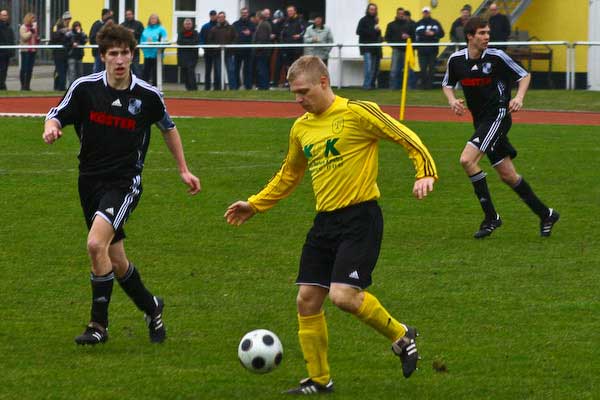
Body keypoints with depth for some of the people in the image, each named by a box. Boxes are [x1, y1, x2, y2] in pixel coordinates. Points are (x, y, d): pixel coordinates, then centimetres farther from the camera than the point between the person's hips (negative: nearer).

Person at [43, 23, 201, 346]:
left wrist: (183, 170, 17)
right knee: (116, 261, 10)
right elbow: (57, 115, 2)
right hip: (90, 182, 3)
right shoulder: (85, 88, -6)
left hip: (125, 182, -3)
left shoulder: (148, 96, -6)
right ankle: (151, 308, 36)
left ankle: (99, 324, -13)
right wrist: (51, 127, -23)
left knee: (96, 244, -25)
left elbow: (168, 127, 12)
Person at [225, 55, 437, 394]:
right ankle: (319, 380, 17)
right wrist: (255, 205, 24)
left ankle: (401, 336, 6)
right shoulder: (301, 128, 12)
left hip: (360, 217, -7)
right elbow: (288, 176, 28)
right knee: (307, 299, 3)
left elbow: (407, 138, -7)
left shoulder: (357, 113, -10)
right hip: (325, 220, 7)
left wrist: (425, 173, -19)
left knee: (343, 295, -20)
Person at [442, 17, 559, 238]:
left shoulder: (496, 57, -10)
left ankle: (491, 217, -11)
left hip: (498, 115, -6)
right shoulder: (456, 60, 2)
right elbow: (447, 84, 18)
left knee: (467, 160, -21)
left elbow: (524, 75, 1)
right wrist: (452, 100, -3)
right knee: (508, 176, 8)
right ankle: (545, 214, 23)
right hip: (481, 120, 6)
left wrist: (519, 97, -16)